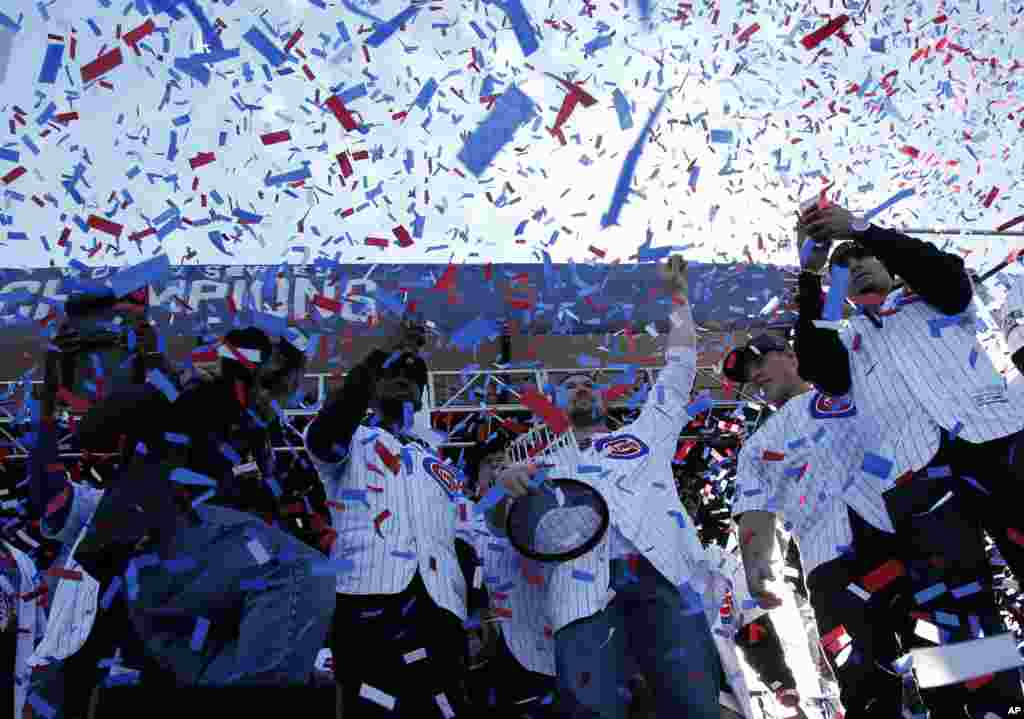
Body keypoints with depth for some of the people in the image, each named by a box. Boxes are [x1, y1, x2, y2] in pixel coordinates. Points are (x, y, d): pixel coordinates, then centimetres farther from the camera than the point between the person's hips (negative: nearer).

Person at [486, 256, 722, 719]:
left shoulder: (645, 432, 34)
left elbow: (680, 367, 39)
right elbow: (499, 522, 17)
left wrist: (678, 295, 45)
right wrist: (506, 484, -6)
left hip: (664, 575, 1)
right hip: (586, 591, 0)